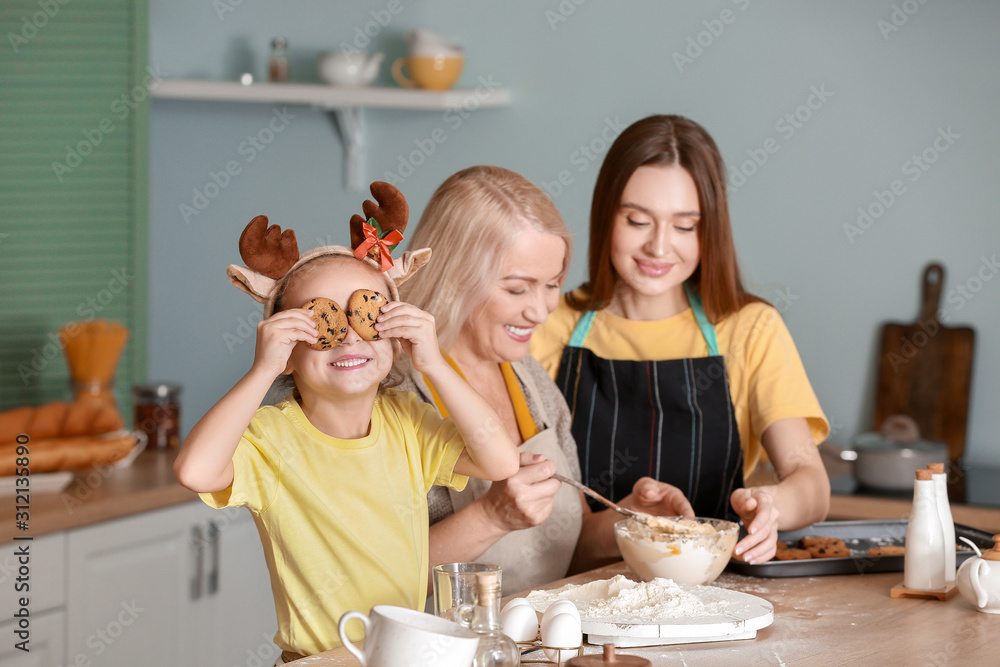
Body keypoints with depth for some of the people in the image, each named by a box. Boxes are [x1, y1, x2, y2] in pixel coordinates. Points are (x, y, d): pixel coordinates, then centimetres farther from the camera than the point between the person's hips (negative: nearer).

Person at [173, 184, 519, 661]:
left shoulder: (404, 421, 6)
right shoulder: (270, 437, -8)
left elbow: (500, 461, -7)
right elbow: (195, 472, -29)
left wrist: (433, 365, -10)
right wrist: (261, 372, -22)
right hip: (316, 662, -4)